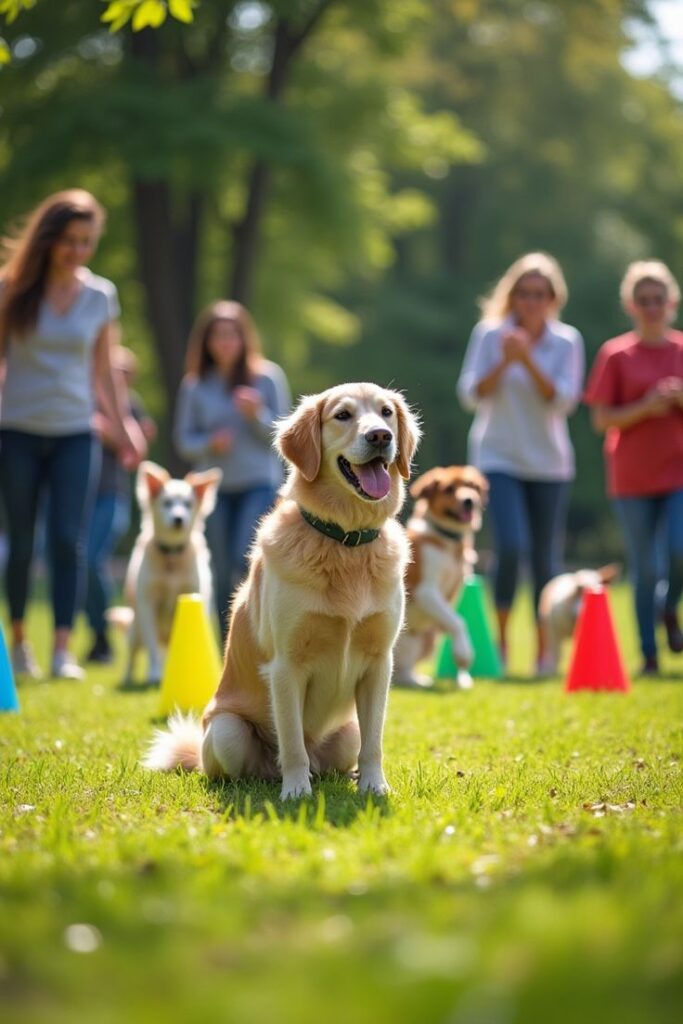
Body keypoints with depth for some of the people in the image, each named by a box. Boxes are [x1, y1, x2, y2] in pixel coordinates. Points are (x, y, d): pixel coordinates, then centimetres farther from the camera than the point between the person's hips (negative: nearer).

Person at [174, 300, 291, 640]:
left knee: (247, 564, -18)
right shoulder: (195, 385, 4)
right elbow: (183, 440, 6)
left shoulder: (267, 377, 0)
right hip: (215, 487, 2)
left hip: (259, 484, -2)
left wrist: (256, 415, -17)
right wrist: (209, 444, -14)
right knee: (223, 574, 5)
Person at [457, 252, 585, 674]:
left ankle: (544, 650, 18)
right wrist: (504, 362, -20)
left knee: (546, 558, 5)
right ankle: (501, 637, 0)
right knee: (512, 546, -19)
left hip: (549, 462, 2)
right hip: (499, 459, -2)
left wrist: (528, 360, -21)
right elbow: (471, 394, -6)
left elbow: (563, 401, -10)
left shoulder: (567, 341, 0)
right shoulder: (490, 334, -2)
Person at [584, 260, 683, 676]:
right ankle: (649, 654, 14)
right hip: (633, 476, -1)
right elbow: (603, 419, -3)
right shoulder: (616, 354, 0)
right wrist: (645, 407, -18)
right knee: (645, 570, 2)